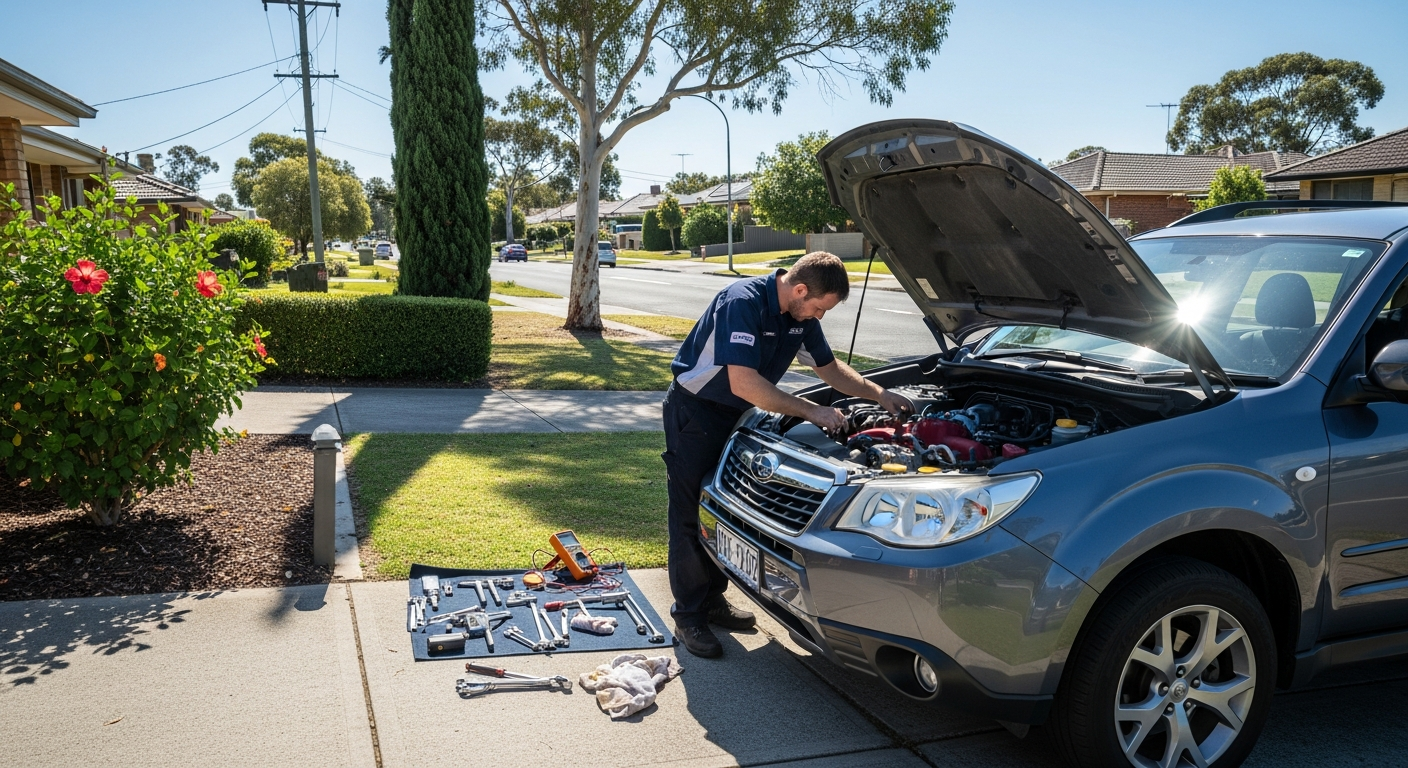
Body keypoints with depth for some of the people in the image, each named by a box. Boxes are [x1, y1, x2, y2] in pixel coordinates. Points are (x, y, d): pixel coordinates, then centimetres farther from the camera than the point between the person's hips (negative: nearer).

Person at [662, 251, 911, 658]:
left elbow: (829, 366, 12)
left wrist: (880, 395, 1)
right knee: (692, 516, -2)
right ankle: (688, 617, 7)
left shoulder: (801, 315, -3)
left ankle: (712, 598, 27)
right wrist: (812, 412, -30)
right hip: (693, 411, -8)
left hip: (735, 413, 8)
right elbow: (743, 383, -36)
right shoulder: (743, 302, -30)